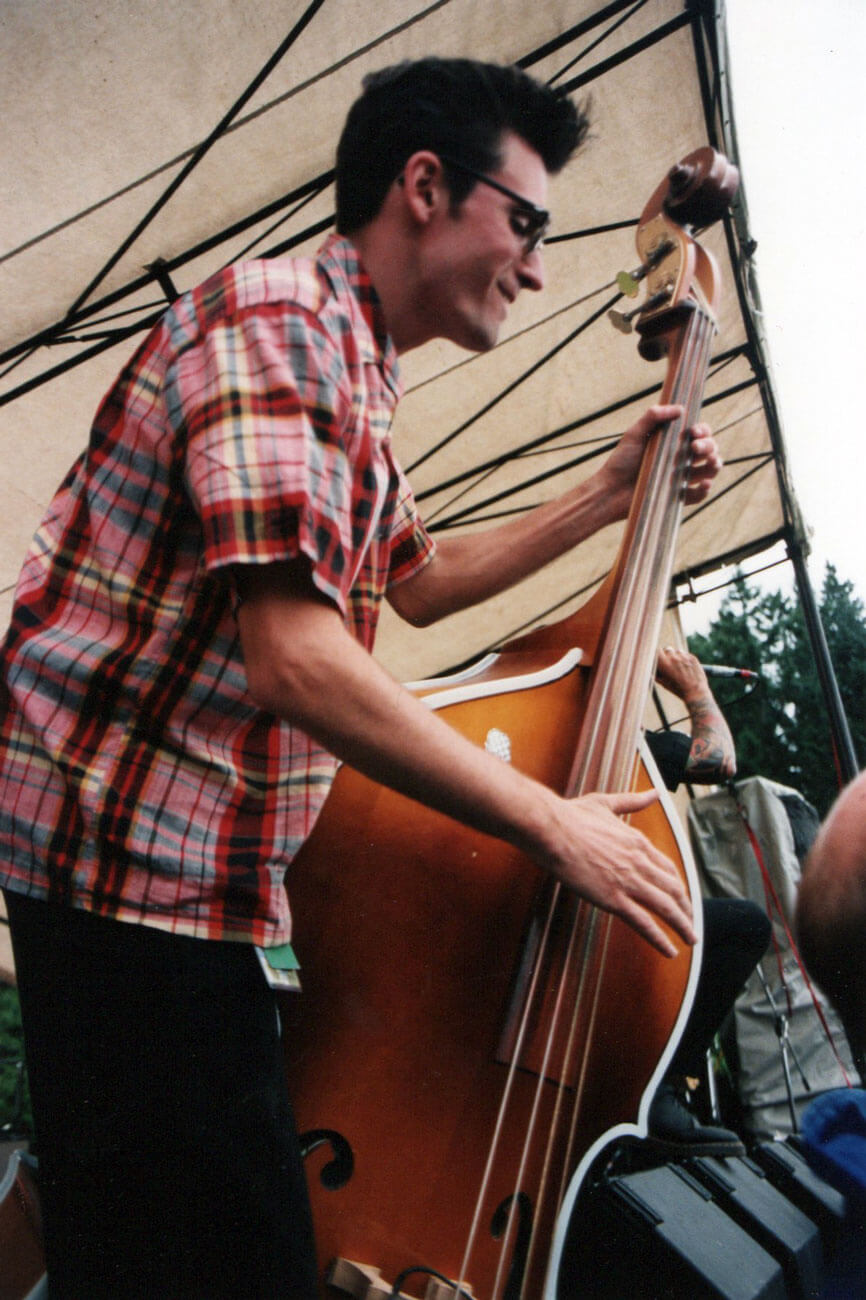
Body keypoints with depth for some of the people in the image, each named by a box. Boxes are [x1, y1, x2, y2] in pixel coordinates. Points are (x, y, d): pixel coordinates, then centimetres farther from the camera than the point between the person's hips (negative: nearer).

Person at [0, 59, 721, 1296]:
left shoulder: (352, 373, 18)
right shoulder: (278, 316, -15)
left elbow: (423, 583, 27)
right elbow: (297, 658, -26)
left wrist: (611, 495, 22)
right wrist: (554, 825, -18)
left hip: (197, 859, 10)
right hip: (136, 858, -10)